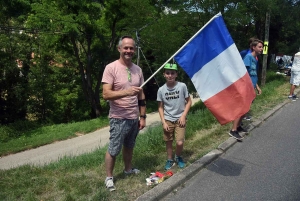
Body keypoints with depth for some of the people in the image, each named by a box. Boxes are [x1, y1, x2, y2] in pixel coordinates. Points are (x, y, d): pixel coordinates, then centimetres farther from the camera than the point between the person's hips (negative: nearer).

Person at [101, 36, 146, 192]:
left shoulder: (137, 69, 7)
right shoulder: (111, 68, -10)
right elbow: (106, 94, -18)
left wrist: (143, 116, 10)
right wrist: (126, 92, -32)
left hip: (134, 118, 5)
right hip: (119, 119, -5)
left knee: (129, 146, 19)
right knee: (113, 150, 5)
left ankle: (128, 169, 39)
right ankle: (109, 177, 23)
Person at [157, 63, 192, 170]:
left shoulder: (182, 86, -11)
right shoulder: (161, 90, -7)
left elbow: (189, 102, -1)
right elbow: (160, 107, 2)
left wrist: (183, 116, -9)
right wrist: (163, 122, -5)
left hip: (180, 119, -1)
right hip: (167, 120, 2)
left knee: (179, 143, -7)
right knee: (168, 142, 11)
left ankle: (178, 157, 25)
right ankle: (170, 160, 34)